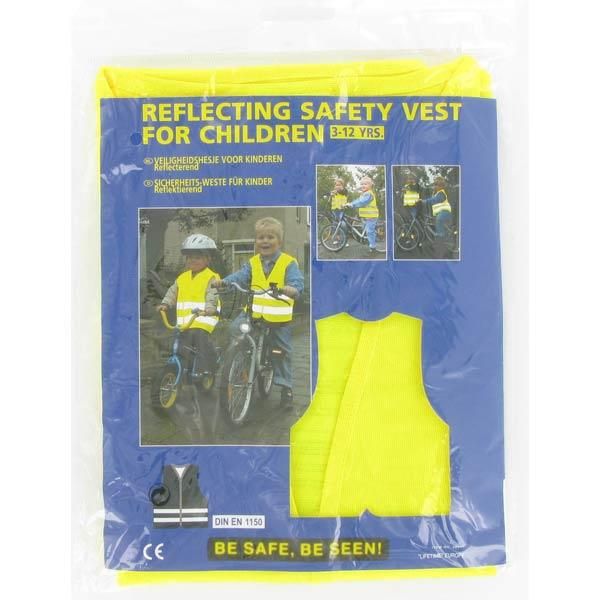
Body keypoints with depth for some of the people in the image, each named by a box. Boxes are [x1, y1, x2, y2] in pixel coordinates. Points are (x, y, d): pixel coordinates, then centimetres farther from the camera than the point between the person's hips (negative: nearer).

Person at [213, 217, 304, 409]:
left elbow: (297, 282, -18)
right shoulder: (252, 263, 8)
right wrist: (223, 281, -24)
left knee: (283, 352, 6)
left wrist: (291, 289, -41)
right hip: (254, 313, 3)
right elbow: (240, 276, -4)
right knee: (236, 328, -22)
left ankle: (285, 387, 21)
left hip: (279, 317, -3)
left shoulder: (289, 263, -5)